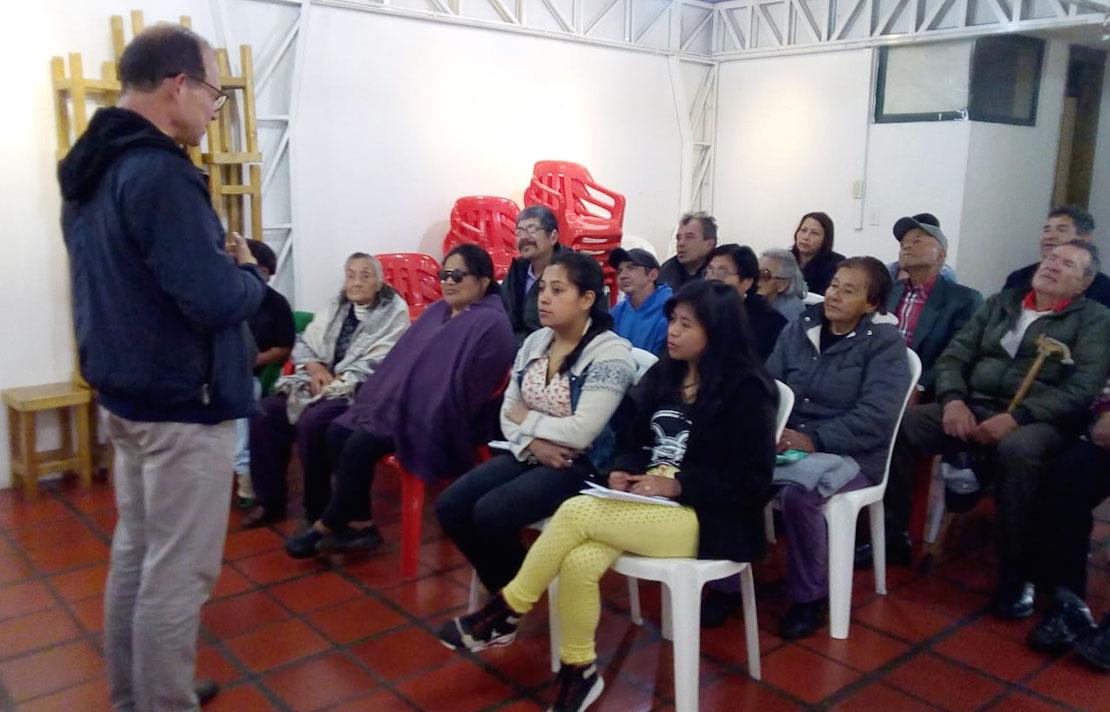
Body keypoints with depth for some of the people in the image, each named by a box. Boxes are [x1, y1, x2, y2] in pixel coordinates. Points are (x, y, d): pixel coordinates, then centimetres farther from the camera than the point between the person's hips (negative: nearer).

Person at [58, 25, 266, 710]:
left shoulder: (91, 168, 10)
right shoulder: (160, 172, -21)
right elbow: (215, 300, -26)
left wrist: (218, 261, 8)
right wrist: (251, 273, -6)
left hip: (126, 390, 10)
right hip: (182, 403, -10)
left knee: (135, 551, 19)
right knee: (177, 573, 0)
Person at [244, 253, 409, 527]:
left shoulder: (394, 312, -4)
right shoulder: (335, 307, 17)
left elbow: (377, 364, -14)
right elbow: (303, 343, 15)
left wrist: (335, 382, -17)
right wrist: (315, 368, -6)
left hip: (360, 391, -7)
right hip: (321, 382, 7)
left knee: (311, 422, -31)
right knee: (264, 412, -13)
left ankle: (319, 513, -14)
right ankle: (270, 501, -2)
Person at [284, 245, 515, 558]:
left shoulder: (491, 324, -12)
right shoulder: (436, 311, 16)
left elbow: (468, 388, -19)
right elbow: (401, 360, 17)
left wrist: (417, 411, -17)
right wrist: (382, 397, 1)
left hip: (440, 420, -9)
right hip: (406, 405, 9)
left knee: (360, 444, -23)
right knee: (338, 432, -9)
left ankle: (328, 526, -1)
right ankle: (360, 526, -2)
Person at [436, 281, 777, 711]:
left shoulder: (746, 390, -7)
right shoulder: (664, 374, 12)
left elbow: (753, 482, -11)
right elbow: (634, 438, 17)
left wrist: (677, 485, -19)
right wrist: (623, 470, -5)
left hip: (707, 518, -6)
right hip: (647, 504, 6)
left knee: (576, 511, -25)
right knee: (578, 563, -26)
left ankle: (504, 615, -9)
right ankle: (577, 672, -7)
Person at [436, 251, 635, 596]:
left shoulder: (610, 353, -15)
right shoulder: (534, 342, 8)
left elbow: (581, 433, -23)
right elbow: (508, 411, 6)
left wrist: (527, 419, -9)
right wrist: (532, 444, -15)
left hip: (580, 464, -7)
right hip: (528, 454, 7)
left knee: (491, 513, -25)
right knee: (450, 506, -8)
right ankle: (502, 591, 13)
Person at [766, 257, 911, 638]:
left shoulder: (885, 343, -5)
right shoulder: (799, 328, 10)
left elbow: (876, 416, -17)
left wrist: (815, 440, -25)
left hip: (849, 453, -4)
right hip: (787, 441, 4)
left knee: (798, 491, -35)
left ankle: (810, 595, -10)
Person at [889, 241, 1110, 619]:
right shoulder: (1000, 302, 18)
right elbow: (953, 356, 11)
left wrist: (1016, 416, -22)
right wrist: (953, 400, -10)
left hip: (1037, 420, -4)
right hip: (972, 407, 4)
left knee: (1018, 450, -39)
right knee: (900, 423, -21)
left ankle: (1016, 573, -23)